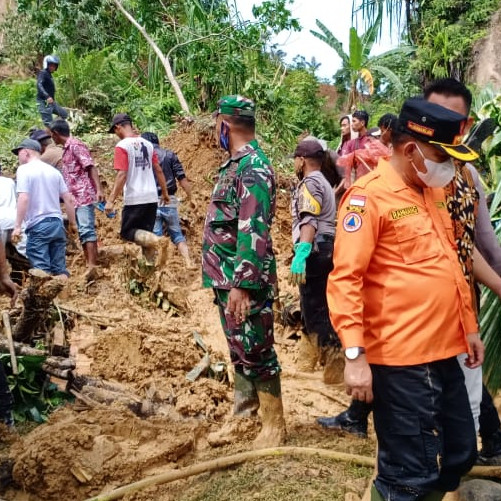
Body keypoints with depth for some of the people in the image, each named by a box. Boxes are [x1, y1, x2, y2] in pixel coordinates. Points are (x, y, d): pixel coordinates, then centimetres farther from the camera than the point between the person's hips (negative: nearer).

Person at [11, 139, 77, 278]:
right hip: (57, 223, 6)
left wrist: (17, 226, -15)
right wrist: (72, 223, 19)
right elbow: (69, 199, 11)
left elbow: (23, 198, -16)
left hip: (38, 225, -6)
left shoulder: (24, 169, -5)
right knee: (60, 268, 8)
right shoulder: (53, 170, 12)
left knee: (42, 270, -4)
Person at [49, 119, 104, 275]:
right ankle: (89, 264, 12)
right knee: (83, 231, 9)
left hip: (83, 195, -10)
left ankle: (92, 266, -22)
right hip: (76, 197, 10)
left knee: (86, 230, -17)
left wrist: (99, 190, -26)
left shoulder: (76, 145, -7)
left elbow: (91, 167, -16)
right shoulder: (66, 149, 20)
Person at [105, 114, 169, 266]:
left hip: (134, 199, -6)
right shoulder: (147, 144, 10)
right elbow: (159, 170, 13)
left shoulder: (122, 146, -10)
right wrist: (165, 193, 22)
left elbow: (122, 175, -17)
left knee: (127, 232, 3)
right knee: (145, 233, 14)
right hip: (152, 197, 6)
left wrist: (111, 201, -15)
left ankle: (157, 241, -21)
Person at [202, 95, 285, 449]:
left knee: (256, 353, 1)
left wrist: (241, 284, -27)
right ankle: (241, 417, 30)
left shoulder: (253, 167, -17)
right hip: (228, 277, 10)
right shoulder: (237, 164, 14)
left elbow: (254, 232, -24)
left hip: (245, 281, -10)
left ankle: (275, 425, 15)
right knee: (240, 351, 17)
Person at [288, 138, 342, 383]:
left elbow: (309, 222, -23)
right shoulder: (322, 182, 24)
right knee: (313, 307, 16)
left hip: (315, 249, -10)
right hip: (325, 247, 10)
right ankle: (306, 362, 26)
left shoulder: (309, 183, -9)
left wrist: (300, 254, -33)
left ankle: (337, 367, -7)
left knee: (316, 310, -8)